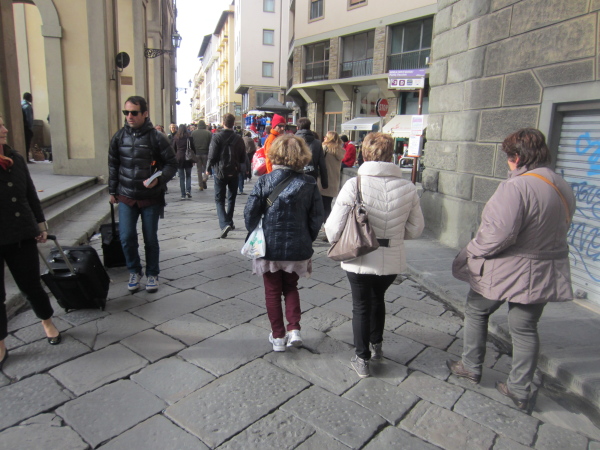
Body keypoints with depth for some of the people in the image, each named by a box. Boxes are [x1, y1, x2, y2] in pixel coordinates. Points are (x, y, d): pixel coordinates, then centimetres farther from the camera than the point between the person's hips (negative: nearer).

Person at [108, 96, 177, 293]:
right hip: (126, 198, 3)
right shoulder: (119, 136, 2)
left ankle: (152, 274, 26)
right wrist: (113, 191, 14)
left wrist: (159, 179, -23)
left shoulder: (156, 137, -8)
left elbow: (171, 163, -5)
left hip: (151, 198, -2)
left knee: (151, 239, 8)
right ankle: (134, 271, 23)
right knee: (126, 238, -1)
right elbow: (113, 165, 12)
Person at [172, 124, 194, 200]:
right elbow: (193, 148, 0)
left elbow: (173, 149, 6)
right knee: (188, 176, 13)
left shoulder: (175, 138, 2)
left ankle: (183, 195, 3)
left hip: (179, 159, 1)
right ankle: (188, 190, -6)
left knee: (181, 177, 4)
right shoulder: (189, 138, -1)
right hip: (188, 158, -1)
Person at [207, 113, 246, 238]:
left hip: (220, 172, -3)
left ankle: (224, 224, -17)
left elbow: (212, 156, -13)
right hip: (234, 172, 3)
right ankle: (229, 222, 27)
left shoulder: (217, 137, -11)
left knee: (219, 199, 1)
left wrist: (209, 168, 4)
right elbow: (243, 158, 2)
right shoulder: (238, 139, -2)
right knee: (231, 197, 19)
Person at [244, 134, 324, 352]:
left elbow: (250, 213, -10)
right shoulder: (309, 183, -7)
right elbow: (317, 217, -5)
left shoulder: (264, 181, -11)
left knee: (272, 292, 16)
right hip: (297, 249, 2)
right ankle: (294, 330, 15)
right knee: (291, 287, 24)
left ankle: (278, 336, 23)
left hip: (269, 247, -1)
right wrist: (307, 240, 10)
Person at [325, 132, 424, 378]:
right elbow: (415, 229, 1)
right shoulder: (408, 188, -8)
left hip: (359, 259, -3)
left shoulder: (354, 184, -18)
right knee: (378, 298, 29)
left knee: (361, 306, 17)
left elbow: (334, 229, -17)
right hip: (393, 260, 3)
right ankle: (377, 345, 44)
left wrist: (335, 239, 5)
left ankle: (362, 359, 29)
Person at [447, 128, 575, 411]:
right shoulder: (563, 188, 4)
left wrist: (471, 252, -14)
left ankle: (471, 367, 30)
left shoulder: (516, 187, -24)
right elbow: (557, 229, 13)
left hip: (505, 270, -7)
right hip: (544, 273, 7)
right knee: (525, 329, 16)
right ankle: (519, 390, 27)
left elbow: (498, 234, -28)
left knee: (476, 312, 17)